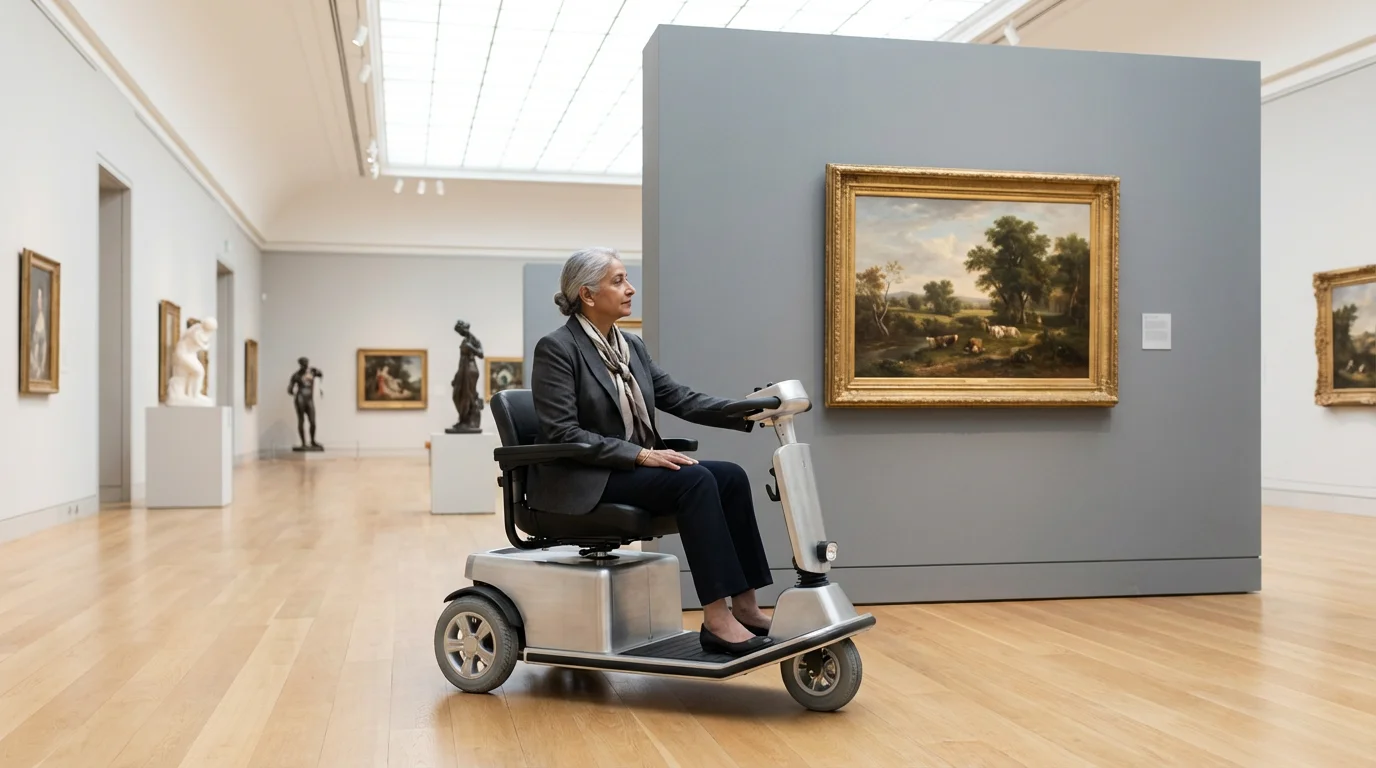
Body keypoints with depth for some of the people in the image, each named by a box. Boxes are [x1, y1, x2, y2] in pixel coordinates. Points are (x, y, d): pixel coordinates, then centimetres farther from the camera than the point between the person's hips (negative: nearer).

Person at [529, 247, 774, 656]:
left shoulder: (631, 346, 12)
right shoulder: (556, 349, -11)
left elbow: (680, 398, 5)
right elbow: (561, 433, -18)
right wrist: (640, 454, -23)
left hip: (634, 469, 8)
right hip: (584, 483, -8)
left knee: (730, 476, -12)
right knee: (695, 480, -27)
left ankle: (744, 605, -10)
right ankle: (716, 621, -26)